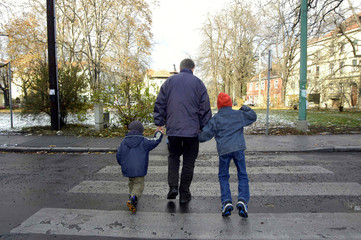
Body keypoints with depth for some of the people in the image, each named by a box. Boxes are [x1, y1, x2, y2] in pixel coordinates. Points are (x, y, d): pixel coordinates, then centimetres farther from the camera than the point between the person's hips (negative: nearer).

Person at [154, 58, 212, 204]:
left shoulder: (169, 81, 8)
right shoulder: (198, 83, 4)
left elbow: (160, 104, 6)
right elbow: (205, 107, 1)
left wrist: (159, 123, 10)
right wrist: (204, 127, 6)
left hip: (173, 128, 1)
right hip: (192, 129, -1)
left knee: (173, 157, 20)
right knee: (189, 162, 9)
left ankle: (173, 187, 4)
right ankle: (184, 194, 16)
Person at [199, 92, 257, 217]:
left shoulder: (215, 119, 4)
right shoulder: (239, 114, 11)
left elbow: (204, 136, 1)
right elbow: (253, 117, 28)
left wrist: (199, 136, 22)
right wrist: (245, 108, 40)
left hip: (223, 151, -1)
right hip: (238, 148, 1)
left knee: (223, 176, 13)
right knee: (242, 175, 9)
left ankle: (226, 201, 2)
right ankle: (242, 200, -6)